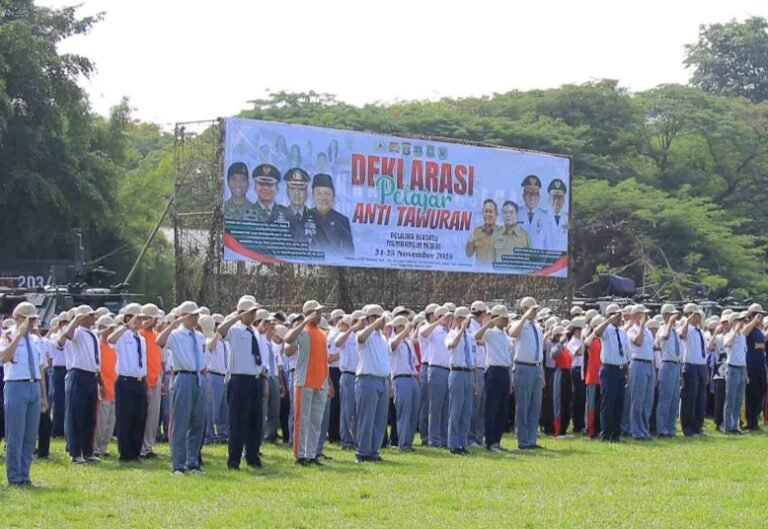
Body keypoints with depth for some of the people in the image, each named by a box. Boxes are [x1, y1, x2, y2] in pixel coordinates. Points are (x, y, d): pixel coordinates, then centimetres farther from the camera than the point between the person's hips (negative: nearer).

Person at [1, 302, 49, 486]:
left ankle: (24, 474, 15)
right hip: (16, 387, -6)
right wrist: (19, 334, -26)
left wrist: (44, 396, 16)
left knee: (30, 436, 8)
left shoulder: (35, 340, 15)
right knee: (15, 435, -3)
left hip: (34, 388, 6)